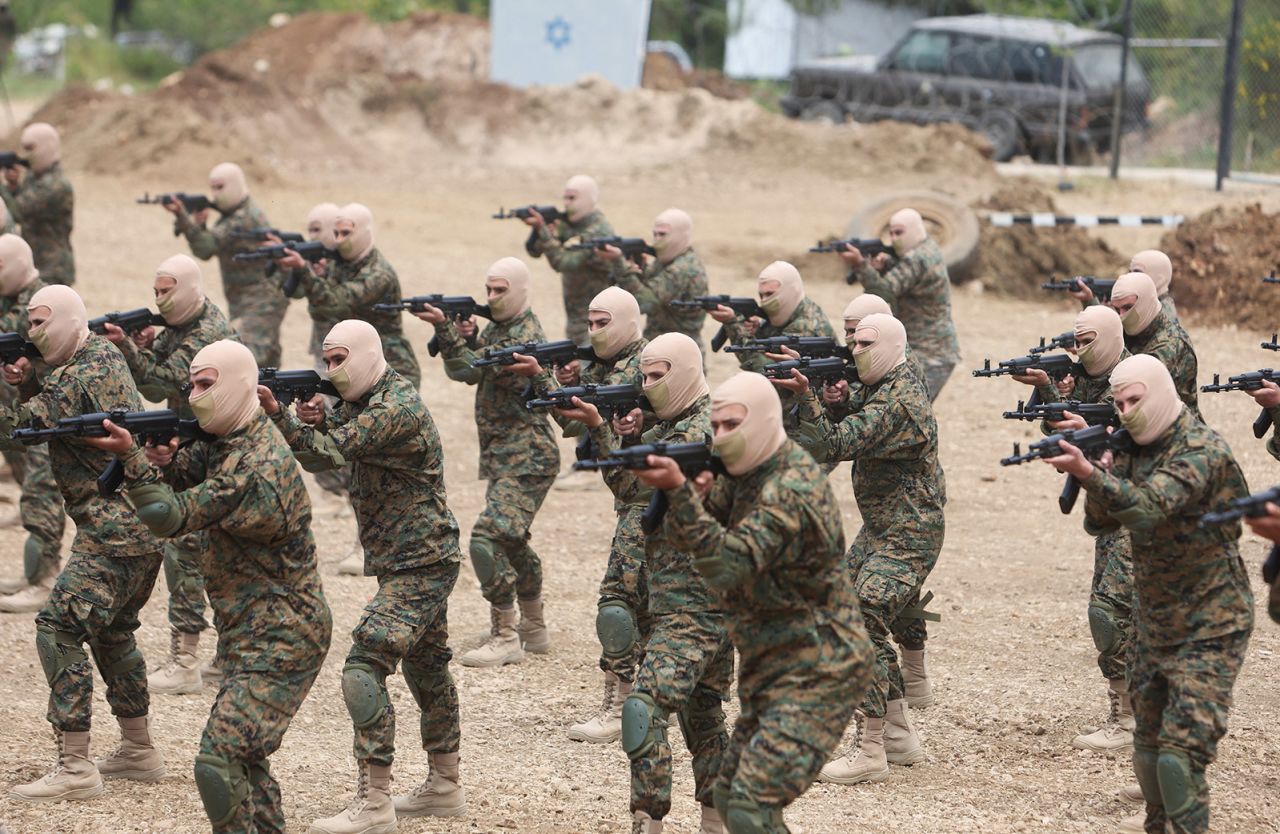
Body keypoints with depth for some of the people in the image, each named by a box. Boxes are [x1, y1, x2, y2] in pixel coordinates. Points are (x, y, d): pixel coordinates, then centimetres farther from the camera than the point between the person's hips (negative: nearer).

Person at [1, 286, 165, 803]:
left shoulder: (83, 376, -17)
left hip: (114, 533, -11)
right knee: (111, 630, 22)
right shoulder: (105, 357, 13)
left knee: (59, 629, -12)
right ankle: (138, 751, 30)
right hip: (146, 527, 11)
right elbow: (54, 411, 20)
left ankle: (75, 769, -14)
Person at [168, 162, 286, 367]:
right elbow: (205, 249, 9)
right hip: (241, 302, 10)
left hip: (261, 302, -10)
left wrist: (181, 215, -32)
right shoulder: (232, 214, 14)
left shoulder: (244, 218, -17)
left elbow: (207, 246, -25)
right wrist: (199, 224, -11)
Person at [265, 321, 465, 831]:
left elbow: (334, 449, -26)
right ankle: (444, 788, 31)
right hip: (417, 563, 11)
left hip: (420, 565, -11)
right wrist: (310, 423, -16)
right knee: (425, 666, 19)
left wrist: (277, 412, -29)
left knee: (365, 667, -17)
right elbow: (318, 458, 5)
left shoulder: (400, 405, -19)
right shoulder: (359, 405, 11)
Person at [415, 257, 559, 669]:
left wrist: (445, 328, -28)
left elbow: (474, 371, -23)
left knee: (488, 539, -18)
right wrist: (463, 337, -9)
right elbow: (458, 371, 8)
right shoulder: (497, 327, 13)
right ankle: (534, 629, 32)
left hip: (526, 458, -10)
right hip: (501, 454, 10)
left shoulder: (527, 336, -16)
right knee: (511, 541, 19)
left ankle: (506, 638, -13)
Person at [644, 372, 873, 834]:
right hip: (769, 671, 10)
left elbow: (730, 564, -32)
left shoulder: (791, 488, -21)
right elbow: (683, 539, 5)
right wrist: (697, 496, -17)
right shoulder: (749, 472, 8)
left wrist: (679, 490, -38)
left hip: (817, 674, -10)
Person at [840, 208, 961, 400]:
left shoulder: (916, 260, -18)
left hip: (930, 357, -11)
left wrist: (860, 263, -38)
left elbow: (885, 292, -26)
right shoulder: (928, 248, 13)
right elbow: (897, 282, 15)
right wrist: (885, 265, -7)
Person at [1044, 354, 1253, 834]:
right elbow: (1099, 523, 5)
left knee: (1181, 753, -16)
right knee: (1148, 748, 15)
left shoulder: (1201, 451, -18)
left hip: (1209, 629, -8)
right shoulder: (1133, 450, 7)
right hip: (1153, 626, 8)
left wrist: (1088, 473, -47)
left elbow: (1149, 507, -33)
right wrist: (1099, 476, -15)